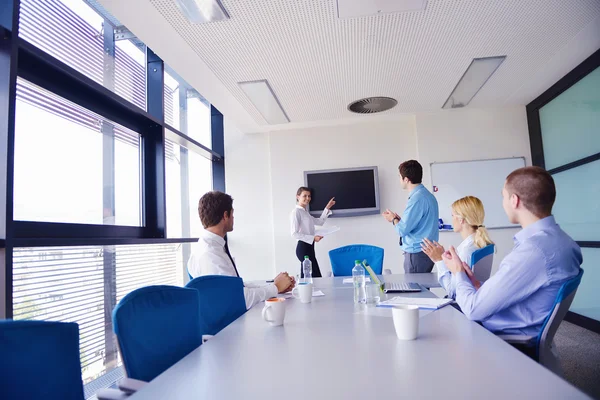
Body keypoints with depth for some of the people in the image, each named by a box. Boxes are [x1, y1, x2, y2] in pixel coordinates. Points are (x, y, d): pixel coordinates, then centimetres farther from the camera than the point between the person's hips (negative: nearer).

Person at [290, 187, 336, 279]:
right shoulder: (296, 212, -11)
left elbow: (320, 222, 26)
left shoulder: (306, 212, 17)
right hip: (303, 247, -9)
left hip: (309, 247, 9)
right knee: (316, 276, -10)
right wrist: (313, 238, -19)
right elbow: (294, 234, -18)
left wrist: (327, 208, 19)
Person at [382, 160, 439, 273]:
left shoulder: (417, 199, -20)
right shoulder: (428, 195, 10)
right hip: (427, 251, 9)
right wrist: (399, 219, 13)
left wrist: (393, 219, 1)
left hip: (417, 254, -9)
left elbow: (403, 230, -18)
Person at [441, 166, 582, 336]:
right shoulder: (557, 237, 1)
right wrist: (480, 287, 1)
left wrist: (458, 272, -5)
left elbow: (474, 309, -22)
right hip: (519, 336, 8)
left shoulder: (533, 251, -28)